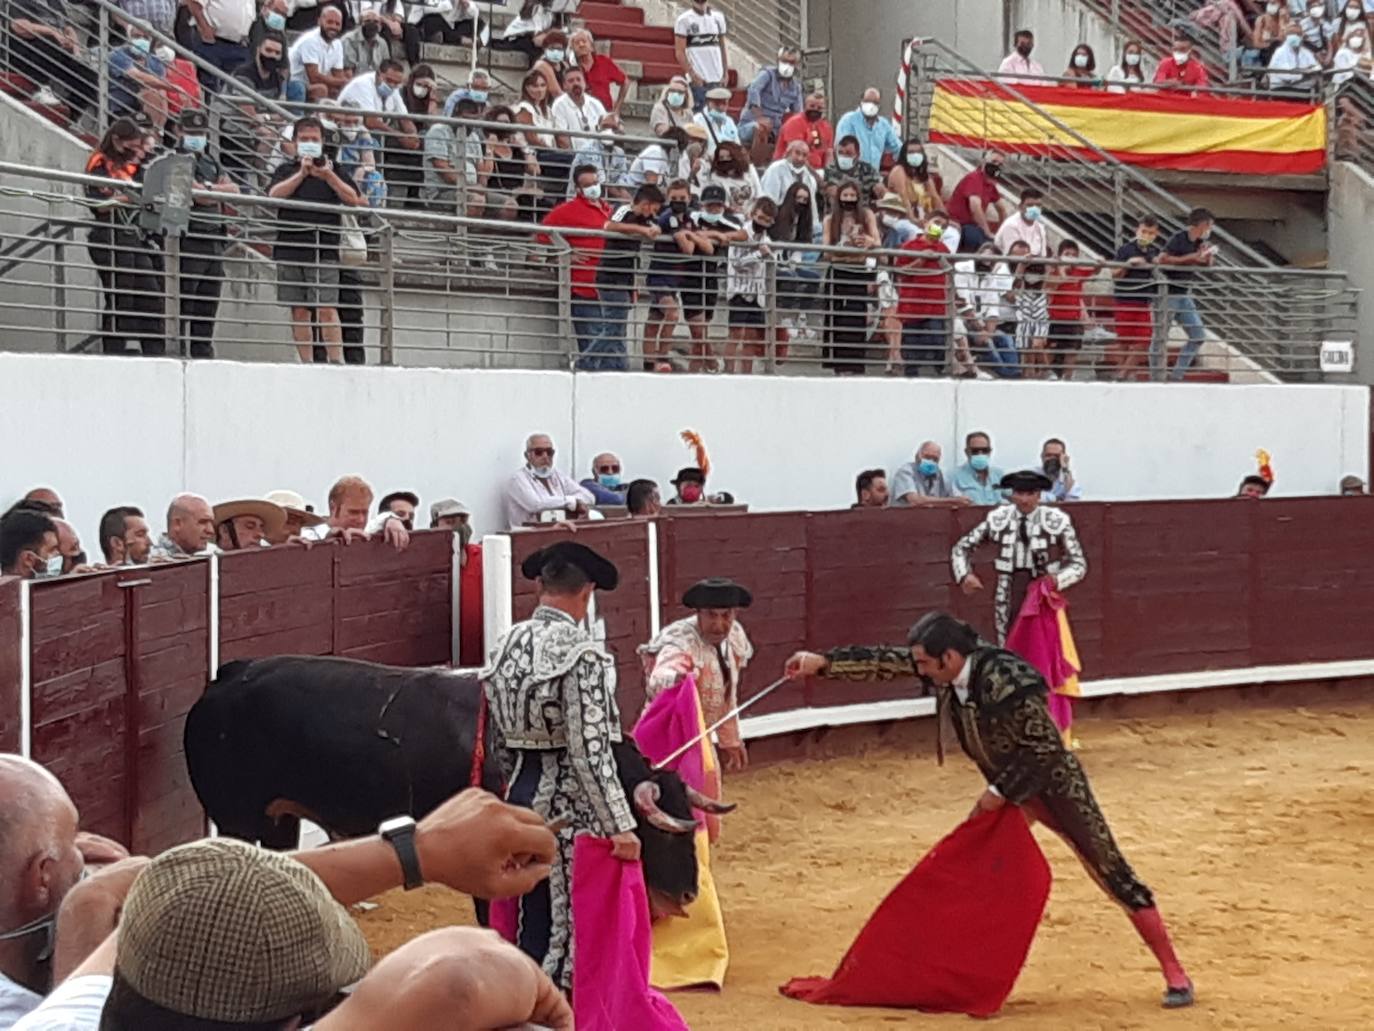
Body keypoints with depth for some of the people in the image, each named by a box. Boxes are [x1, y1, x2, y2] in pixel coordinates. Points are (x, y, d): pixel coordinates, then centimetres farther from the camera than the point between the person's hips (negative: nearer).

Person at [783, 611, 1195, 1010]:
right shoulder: (943, 666, -14)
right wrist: (822, 662, -12)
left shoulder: (1005, 681, -34)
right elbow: (883, 661, -6)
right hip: (1005, 789, 8)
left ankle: (1174, 973, 6)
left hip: (1056, 785, -8)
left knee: (1112, 874, -2)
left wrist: (1001, 792, -20)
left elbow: (1044, 750, -27)